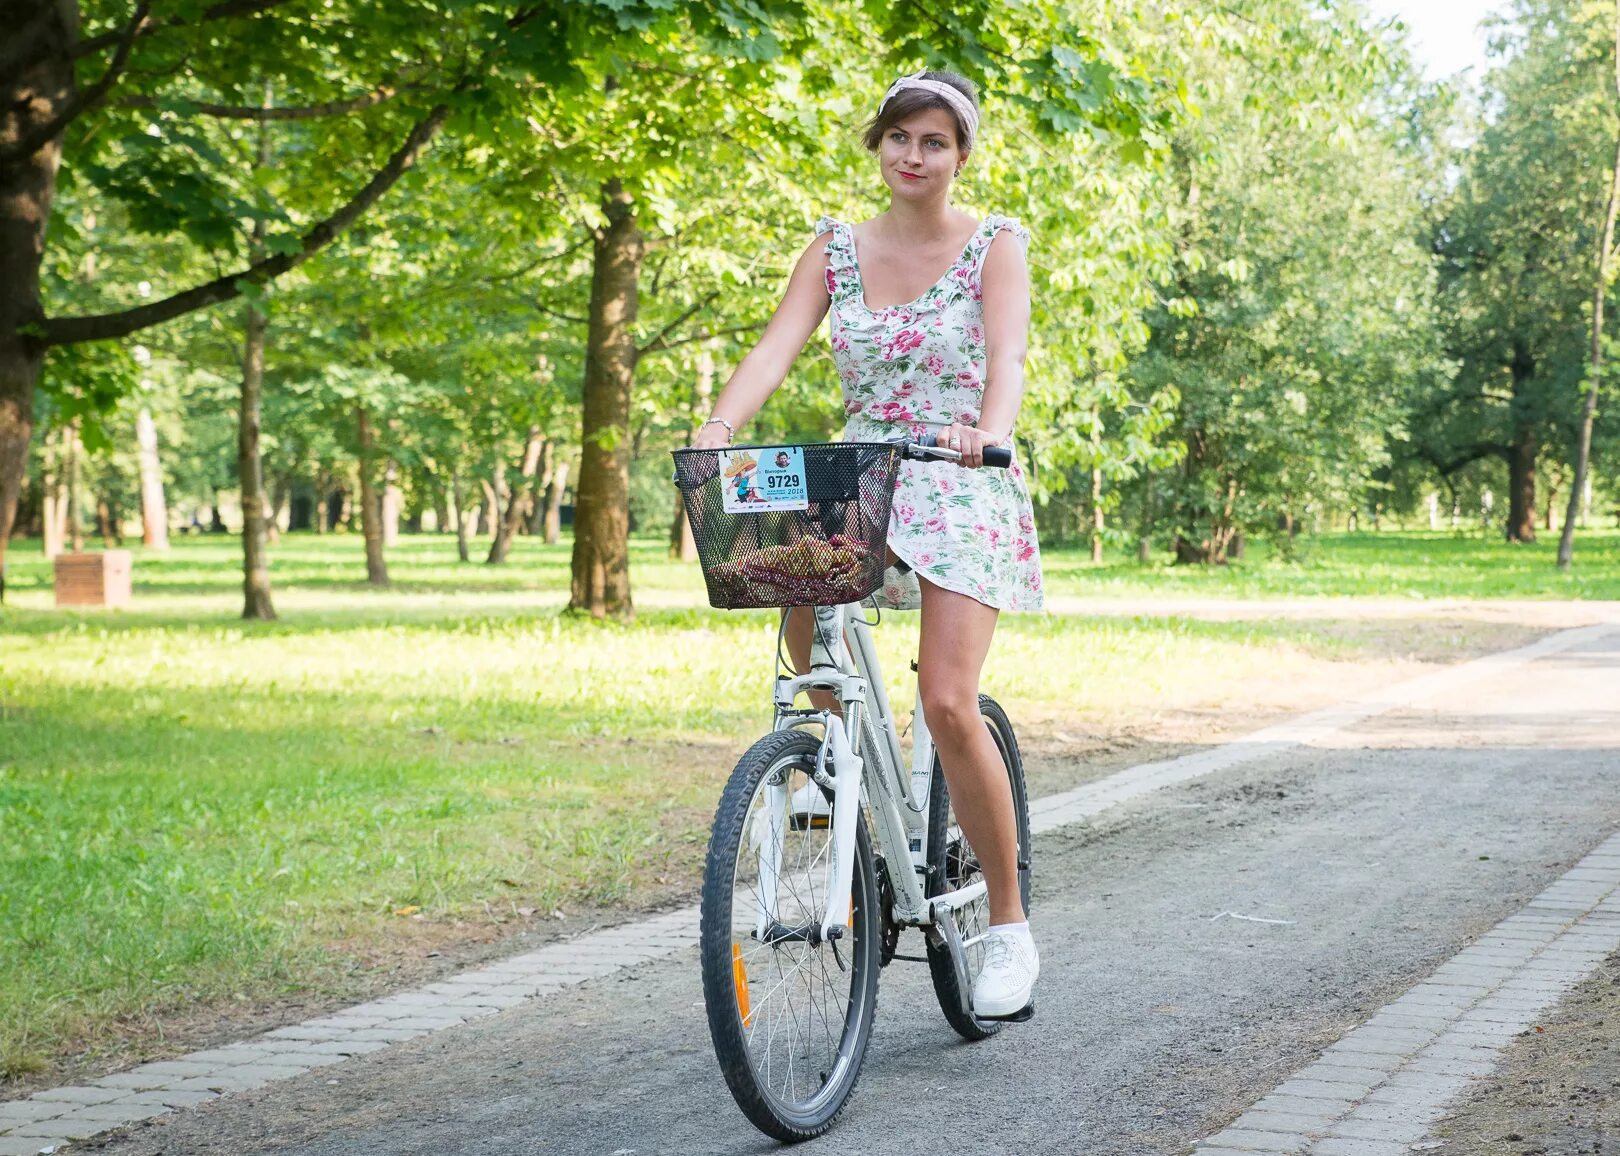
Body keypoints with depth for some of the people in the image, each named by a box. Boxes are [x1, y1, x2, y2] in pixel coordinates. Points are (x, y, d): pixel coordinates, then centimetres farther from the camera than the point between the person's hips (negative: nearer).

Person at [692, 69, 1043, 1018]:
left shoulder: (994, 246, -2)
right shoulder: (838, 248, 7)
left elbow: (1009, 357, -19)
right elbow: (777, 347, -6)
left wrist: (989, 432, -41)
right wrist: (717, 431, -25)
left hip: (961, 488, -3)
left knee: (949, 704, -18)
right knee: (814, 677, -22)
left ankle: (1011, 925, -3)